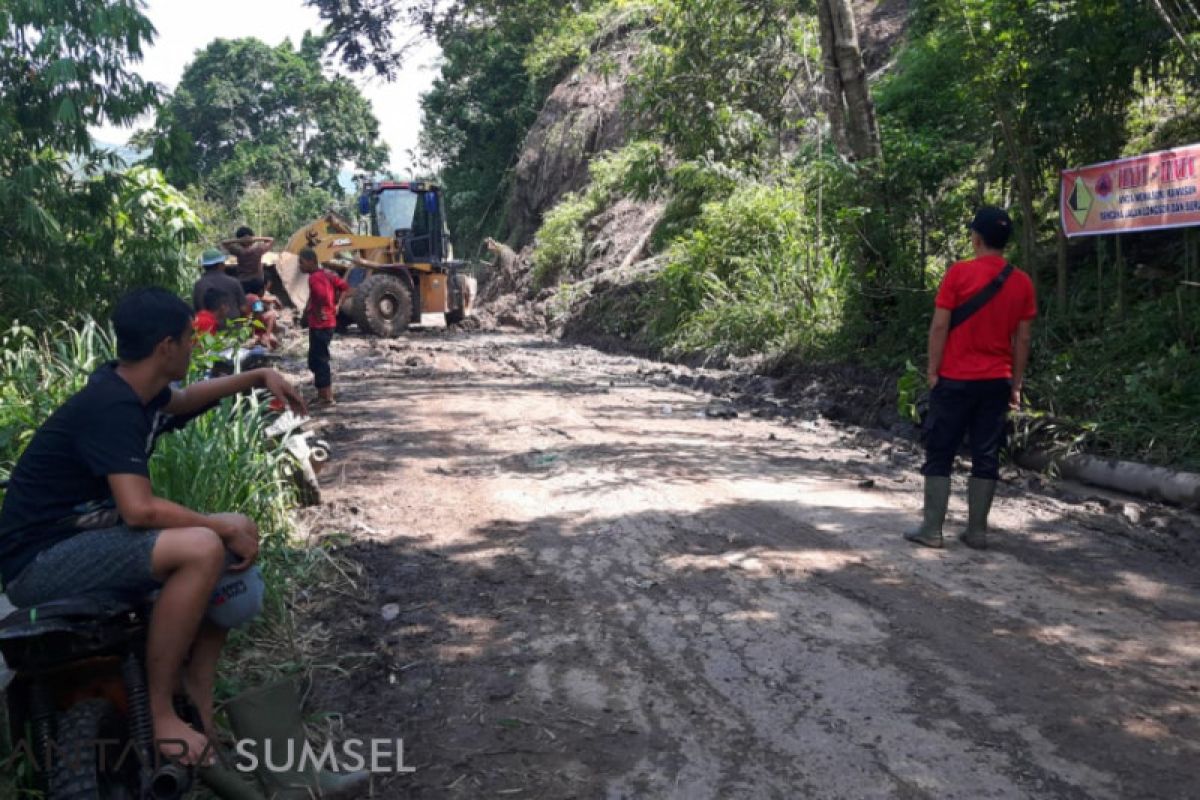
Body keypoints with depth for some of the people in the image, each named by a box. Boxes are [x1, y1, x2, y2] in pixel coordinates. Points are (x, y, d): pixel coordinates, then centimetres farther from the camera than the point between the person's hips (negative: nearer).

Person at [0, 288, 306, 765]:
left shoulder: (131, 388, 5)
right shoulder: (112, 407, -24)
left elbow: (182, 400, 30)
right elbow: (139, 509, -33)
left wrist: (258, 377, 20)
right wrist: (224, 526, -21)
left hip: (81, 541, 10)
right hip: (40, 561, -10)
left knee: (232, 546, 6)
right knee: (203, 549, -31)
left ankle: (197, 698, 9)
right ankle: (159, 713, -16)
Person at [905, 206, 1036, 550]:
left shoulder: (959, 273, -9)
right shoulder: (1022, 282, 3)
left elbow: (939, 326, -10)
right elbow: (1023, 338, 6)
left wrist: (932, 371, -2)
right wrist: (1016, 384, 12)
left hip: (955, 379, -3)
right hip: (997, 381, 4)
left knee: (939, 454, 4)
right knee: (986, 457, 7)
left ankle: (931, 529, 5)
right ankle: (977, 531, 10)